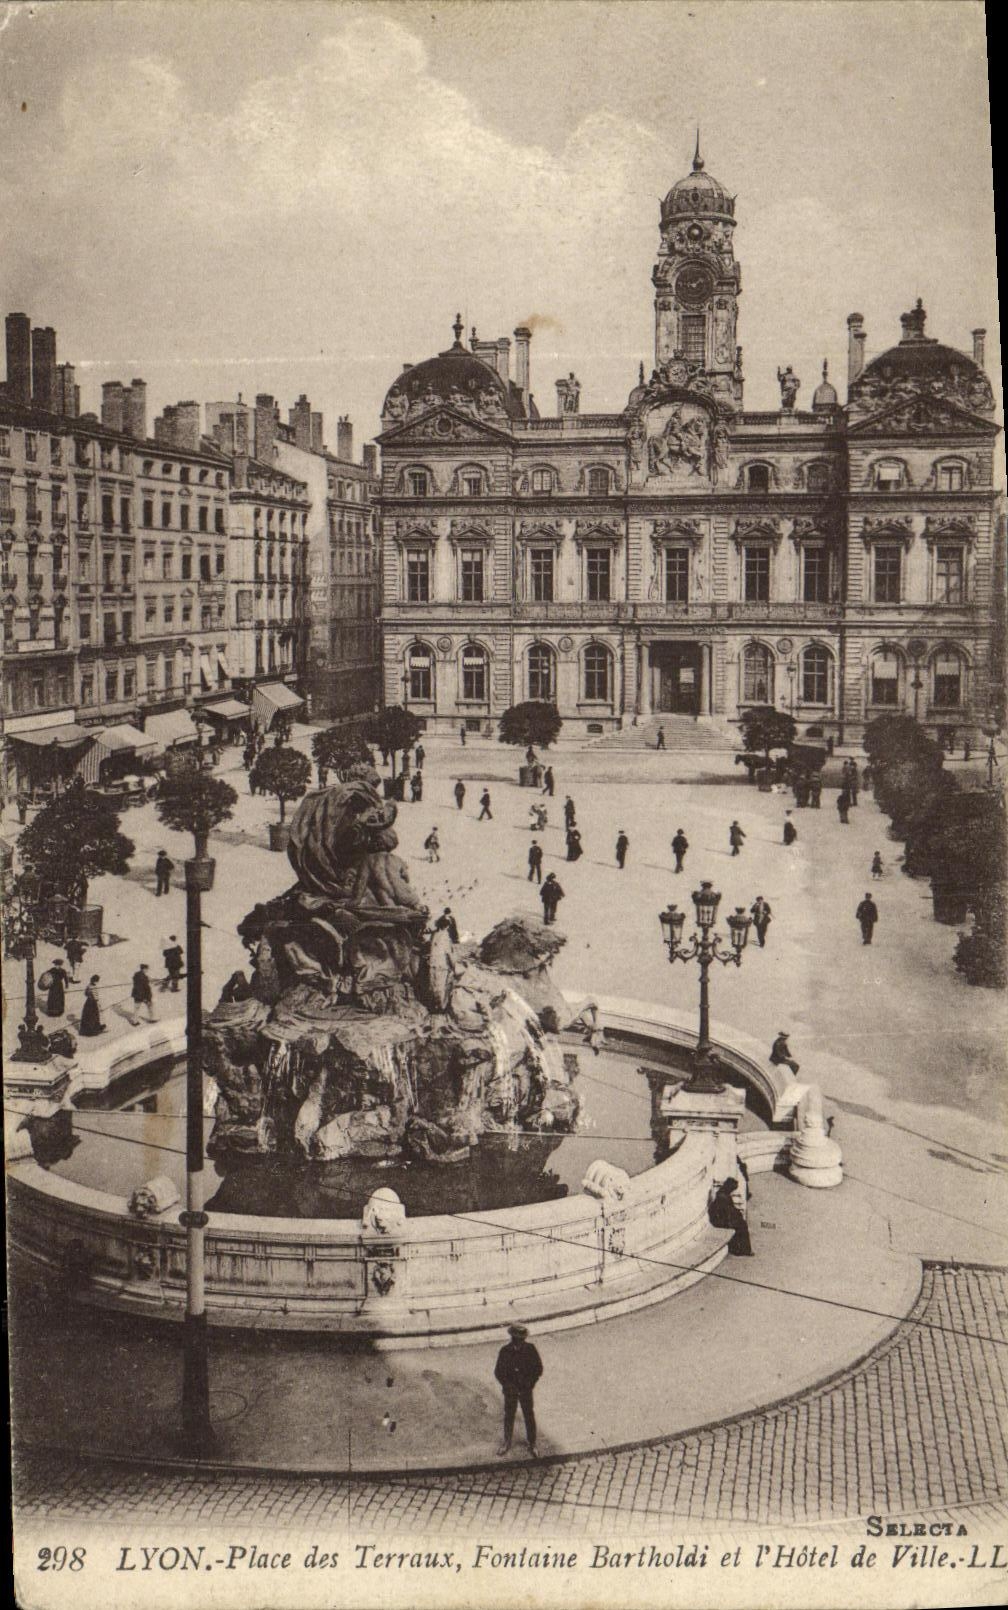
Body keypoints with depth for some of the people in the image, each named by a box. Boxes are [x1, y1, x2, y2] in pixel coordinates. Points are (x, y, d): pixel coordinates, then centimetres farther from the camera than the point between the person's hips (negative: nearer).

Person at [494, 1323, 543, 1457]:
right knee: (508, 1417, 15)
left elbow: (538, 1368, -4)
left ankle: (532, 1444, 27)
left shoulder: (530, 1349, -13)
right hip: (510, 1390, 0)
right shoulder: (505, 1351, -14)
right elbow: (498, 1371, -6)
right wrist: (507, 1385, -16)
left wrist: (530, 1382, -15)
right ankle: (507, 1443, 34)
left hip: (526, 1390, 0)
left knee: (529, 1416, 10)